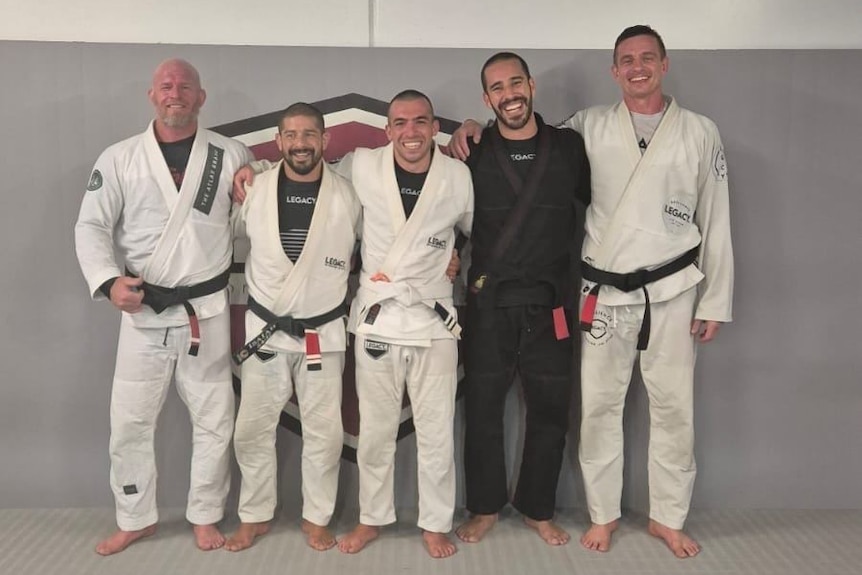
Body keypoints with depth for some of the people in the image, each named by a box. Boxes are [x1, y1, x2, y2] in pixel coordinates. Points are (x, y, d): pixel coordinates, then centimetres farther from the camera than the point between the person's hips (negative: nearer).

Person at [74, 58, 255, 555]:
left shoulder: (231, 155, 0)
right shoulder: (119, 158, 0)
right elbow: (91, 226, -1)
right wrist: (109, 280, -14)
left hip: (207, 311, 0)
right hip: (144, 311, 1)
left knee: (215, 421, 8)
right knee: (130, 422, 8)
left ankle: (206, 516, 28)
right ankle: (136, 519, 29)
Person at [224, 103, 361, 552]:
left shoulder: (346, 195, -6)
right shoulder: (256, 190, -5)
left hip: (324, 333, -1)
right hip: (264, 329, 1)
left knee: (323, 432, 7)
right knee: (252, 429, 9)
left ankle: (316, 518, 27)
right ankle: (255, 516, 28)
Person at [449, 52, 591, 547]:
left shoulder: (570, 146, 1)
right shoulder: (474, 153, -1)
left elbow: (595, 203, 14)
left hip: (551, 304, 1)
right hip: (489, 303, 0)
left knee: (550, 412, 10)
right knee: (483, 409, 10)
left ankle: (539, 509, 31)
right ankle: (485, 507, 30)